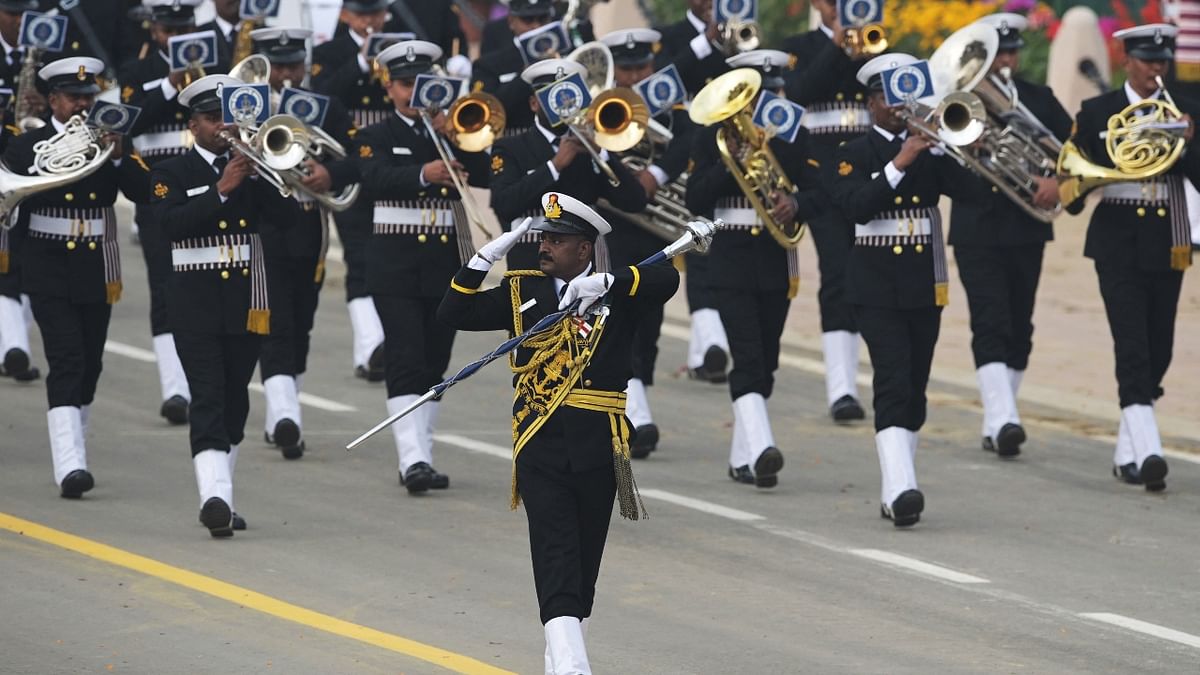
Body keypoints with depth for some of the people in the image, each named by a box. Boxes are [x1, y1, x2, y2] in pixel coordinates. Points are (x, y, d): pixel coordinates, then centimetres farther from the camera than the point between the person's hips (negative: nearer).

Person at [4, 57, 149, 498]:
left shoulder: (109, 142, 8)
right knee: (67, 363, -15)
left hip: (96, 274, 4)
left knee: (89, 368, 10)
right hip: (50, 274, -4)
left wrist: (118, 157, -17)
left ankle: (71, 453, 27)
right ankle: (70, 466, -23)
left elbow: (145, 192, -3)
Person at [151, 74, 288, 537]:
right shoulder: (171, 174, 3)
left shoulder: (255, 170, 12)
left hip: (245, 302, 4)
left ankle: (218, 497, 22)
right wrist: (221, 189, -21)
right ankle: (214, 498, -28)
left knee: (234, 403, 10)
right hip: (196, 304, -4)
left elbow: (282, 207, -3)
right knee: (208, 399, -15)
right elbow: (173, 223, -15)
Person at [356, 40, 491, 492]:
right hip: (396, 264, -3)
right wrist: (424, 174, -35)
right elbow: (375, 181, -18)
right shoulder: (377, 138, 3)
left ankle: (420, 456, 18)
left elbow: (484, 175, -4)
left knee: (434, 364, 9)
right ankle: (413, 460, -21)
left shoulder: (455, 132, 12)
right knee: (405, 362, -13)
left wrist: (453, 138, -16)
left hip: (446, 262, 4)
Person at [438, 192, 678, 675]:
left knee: (585, 561, 9)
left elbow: (667, 279, -11)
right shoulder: (522, 291, 11)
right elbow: (454, 314, 9)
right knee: (555, 555, -14)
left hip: (597, 448, 0)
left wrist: (606, 283, -22)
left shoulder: (617, 292, 6)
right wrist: (486, 258, -2)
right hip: (540, 444, 0)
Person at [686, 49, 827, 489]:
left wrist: (795, 204, -23)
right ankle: (760, 448, -30)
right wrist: (728, 162, -18)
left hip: (776, 266, 3)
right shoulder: (713, 137, 2)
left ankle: (742, 457, 21)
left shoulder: (793, 137, 8)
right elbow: (696, 201, -5)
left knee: (765, 364, 9)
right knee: (747, 359, -17)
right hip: (730, 265, -3)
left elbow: (819, 193, -1)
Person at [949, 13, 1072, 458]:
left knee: (1019, 328, 8)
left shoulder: (1039, 100, 9)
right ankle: (1002, 420, -25)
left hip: (1026, 230, 4)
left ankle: (997, 423, 17)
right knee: (990, 325, -14)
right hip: (977, 231, -4)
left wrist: (1060, 181, -12)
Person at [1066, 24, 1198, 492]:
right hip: (1118, 242, -3)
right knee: (1132, 347, -15)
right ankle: (1147, 452, -25)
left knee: (1158, 351, 6)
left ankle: (1128, 450, 20)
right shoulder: (1097, 112, 4)